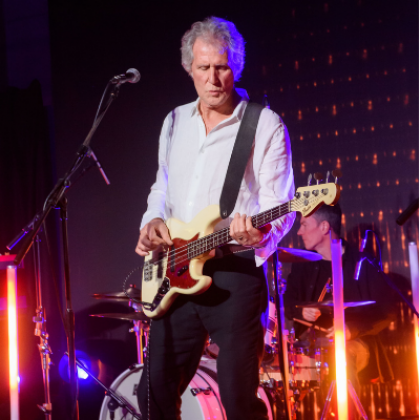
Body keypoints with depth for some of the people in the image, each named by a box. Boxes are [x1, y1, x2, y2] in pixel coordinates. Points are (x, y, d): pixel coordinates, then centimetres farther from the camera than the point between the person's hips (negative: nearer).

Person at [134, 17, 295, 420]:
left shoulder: (265, 125, -3)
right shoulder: (174, 122, 15)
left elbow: (280, 206, -7)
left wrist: (259, 234, -29)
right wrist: (153, 220, 3)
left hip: (236, 273, -5)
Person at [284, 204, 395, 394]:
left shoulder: (363, 263, 0)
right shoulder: (303, 264, 13)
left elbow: (385, 310, -4)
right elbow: (288, 303, 13)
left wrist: (353, 329, -18)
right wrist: (301, 311, -11)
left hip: (355, 340, -4)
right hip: (311, 340, 4)